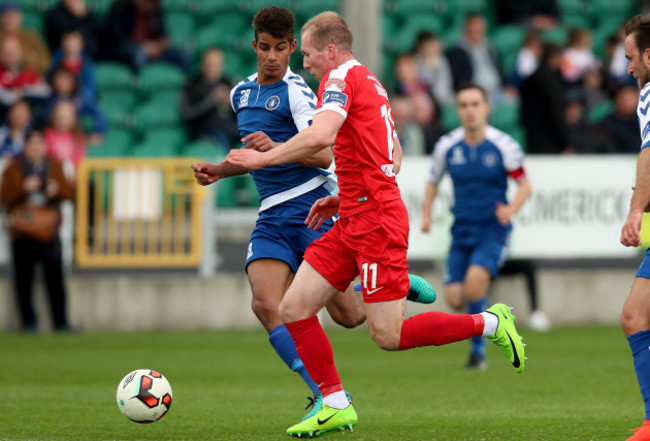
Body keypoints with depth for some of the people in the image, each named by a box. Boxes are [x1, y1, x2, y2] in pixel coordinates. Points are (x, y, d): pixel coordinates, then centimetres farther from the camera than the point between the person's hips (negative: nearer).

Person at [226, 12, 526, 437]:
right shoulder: (371, 83, 19)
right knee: (294, 309, 4)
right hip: (354, 222, 10)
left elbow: (321, 135, -28)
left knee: (389, 335, -9)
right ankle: (336, 406, 8)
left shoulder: (341, 77, -10)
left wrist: (264, 157, -18)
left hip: (375, 222, -10)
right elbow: (394, 157, 24)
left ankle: (491, 322, 4)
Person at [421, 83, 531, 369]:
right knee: (454, 297, -9)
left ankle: (478, 348, -9)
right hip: (462, 228, 4)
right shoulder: (447, 146, 0)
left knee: (475, 279, -28)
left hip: (493, 228, -3)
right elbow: (433, 182, 15)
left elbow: (525, 185, 0)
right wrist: (426, 214, 0)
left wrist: (511, 209, -18)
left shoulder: (504, 146, -8)